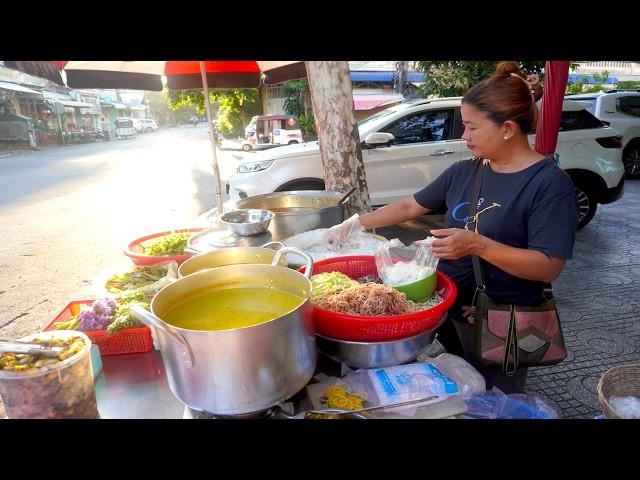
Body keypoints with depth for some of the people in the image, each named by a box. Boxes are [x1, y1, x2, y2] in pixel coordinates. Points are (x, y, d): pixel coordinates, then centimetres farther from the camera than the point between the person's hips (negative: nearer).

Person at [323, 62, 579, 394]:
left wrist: (478, 245, -32)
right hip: (448, 310, 6)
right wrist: (355, 224, 4)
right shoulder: (464, 172, 2)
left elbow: (549, 267, -21)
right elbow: (410, 207, 9)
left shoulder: (549, 183, -16)